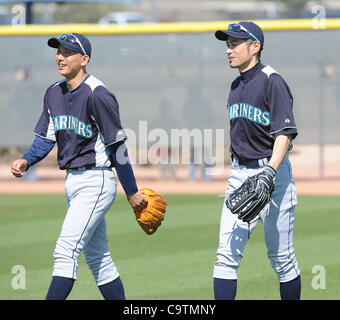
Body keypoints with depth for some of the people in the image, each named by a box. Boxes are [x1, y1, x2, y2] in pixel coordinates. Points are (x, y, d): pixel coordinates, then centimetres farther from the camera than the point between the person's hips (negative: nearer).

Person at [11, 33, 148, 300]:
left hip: (96, 182, -9)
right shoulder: (54, 93, 9)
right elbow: (45, 138, 13)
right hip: (73, 182, 9)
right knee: (97, 257, 12)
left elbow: (118, 146, -14)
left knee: (66, 252, -16)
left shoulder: (97, 95, -16)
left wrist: (132, 192, -10)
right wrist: (26, 161, -8)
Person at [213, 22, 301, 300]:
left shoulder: (272, 82, -12)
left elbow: (285, 132, -20)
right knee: (227, 255, -3)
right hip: (239, 173, 7)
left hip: (273, 173, -7)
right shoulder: (237, 86, 13)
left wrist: (270, 172, -32)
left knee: (281, 257, 1)